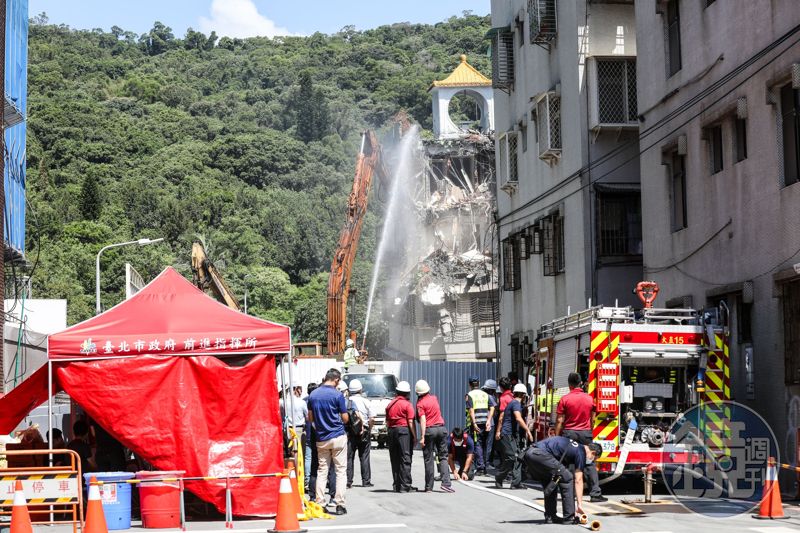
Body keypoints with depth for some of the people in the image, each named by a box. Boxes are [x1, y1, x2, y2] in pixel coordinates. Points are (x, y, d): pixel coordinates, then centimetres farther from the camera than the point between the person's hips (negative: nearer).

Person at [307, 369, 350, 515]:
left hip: (321, 438, 4)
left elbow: (310, 418, 11)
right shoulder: (337, 395, -11)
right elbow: (345, 419, -7)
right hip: (338, 437, -4)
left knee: (321, 471, 9)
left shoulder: (313, 395, 5)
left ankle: (320, 504, 7)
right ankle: (339, 504, -4)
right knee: (341, 470, 1)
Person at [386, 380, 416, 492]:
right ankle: (405, 485, -7)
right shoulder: (407, 405, -5)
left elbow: (387, 422, 14)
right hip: (404, 430, -5)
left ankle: (396, 485, 10)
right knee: (405, 459, -4)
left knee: (395, 460, 9)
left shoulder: (390, 404, 12)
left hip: (391, 431, 5)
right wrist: (415, 436, -7)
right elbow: (410, 422, -10)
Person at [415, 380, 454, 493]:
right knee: (443, 457, 6)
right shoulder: (434, 398, 10)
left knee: (428, 459, 3)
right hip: (441, 428, 4)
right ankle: (446, 482, -8)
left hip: (429, 430, -4)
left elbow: (423, 420, -16)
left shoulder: (420, 403, -7)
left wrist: (422, 437, -19)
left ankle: (429, 487, 5)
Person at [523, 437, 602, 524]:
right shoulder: (581, 452, 5)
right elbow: (578, 481, 2)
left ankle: (549, 517, 23)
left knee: (549, 483, 25)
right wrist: (579, 504, 4)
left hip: (529, 452, 9)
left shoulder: (573, 447, 30)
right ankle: (569, 517, 5)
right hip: (540, 454, -9)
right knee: (567, 479, 3)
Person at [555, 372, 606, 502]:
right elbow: (592, 420, 9)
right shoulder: (589, 399, 3)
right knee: (590, 463, 5)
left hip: (569, 433, -2)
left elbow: (559, 421, -7)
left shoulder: (565, 399, -7)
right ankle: (595, 493, -1)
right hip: (585, 433, 2)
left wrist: (557, 437, -1)